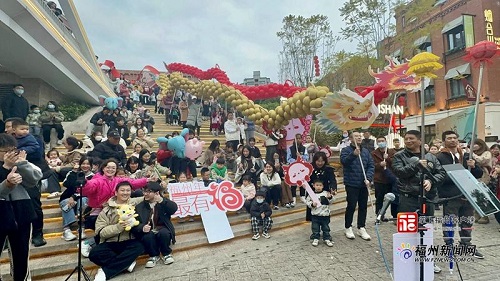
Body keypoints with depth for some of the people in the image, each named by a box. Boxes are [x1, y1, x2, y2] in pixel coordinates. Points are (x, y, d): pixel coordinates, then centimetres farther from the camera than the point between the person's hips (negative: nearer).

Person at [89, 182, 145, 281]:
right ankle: (127, 263, -15)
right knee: (94, 254, -28)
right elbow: (100, 232, -6)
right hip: (110, 243, 0)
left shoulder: (134, 203, 4)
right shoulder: (107, 210, 1)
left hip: (129, 242, 0)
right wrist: (118, 227, -22)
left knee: (139, 247, -32)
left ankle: (105, 272, -21)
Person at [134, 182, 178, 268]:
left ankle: (166, 254, -4)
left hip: (163, 230, -1)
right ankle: (154, 256, -1)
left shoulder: (164, 202, 4)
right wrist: (142, 228, -25)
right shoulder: (139, 206, 6)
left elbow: (174, 209, -16)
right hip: (149, 232, 1)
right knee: (147, 237, -31)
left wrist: (162, 200, -29)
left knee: (163, 233, -33)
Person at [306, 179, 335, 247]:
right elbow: (307, 201, -1)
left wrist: (330, 197, -25)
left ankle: (327, 239, 26)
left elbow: (331, 201, -4)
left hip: (325, 215, 0)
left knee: (326, 228, 12)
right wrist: (312, 204, -18)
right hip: (315, 215, 0)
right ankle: (316, 239, 25)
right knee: (315, 228, 10)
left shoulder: (326, 193, -3)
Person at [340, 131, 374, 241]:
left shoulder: (366, 151, 10)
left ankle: (361, 228, 25)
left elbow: (371, 165, 4)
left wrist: (368, 178, -10)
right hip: (351, 184, -5)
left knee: (363, 206, 11)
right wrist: (354, 154, -37)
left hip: (364, 184, 5)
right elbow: (344, 161, -21)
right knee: (351, 206, -1)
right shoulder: (346, 150, -3)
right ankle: (348, 228, 17)